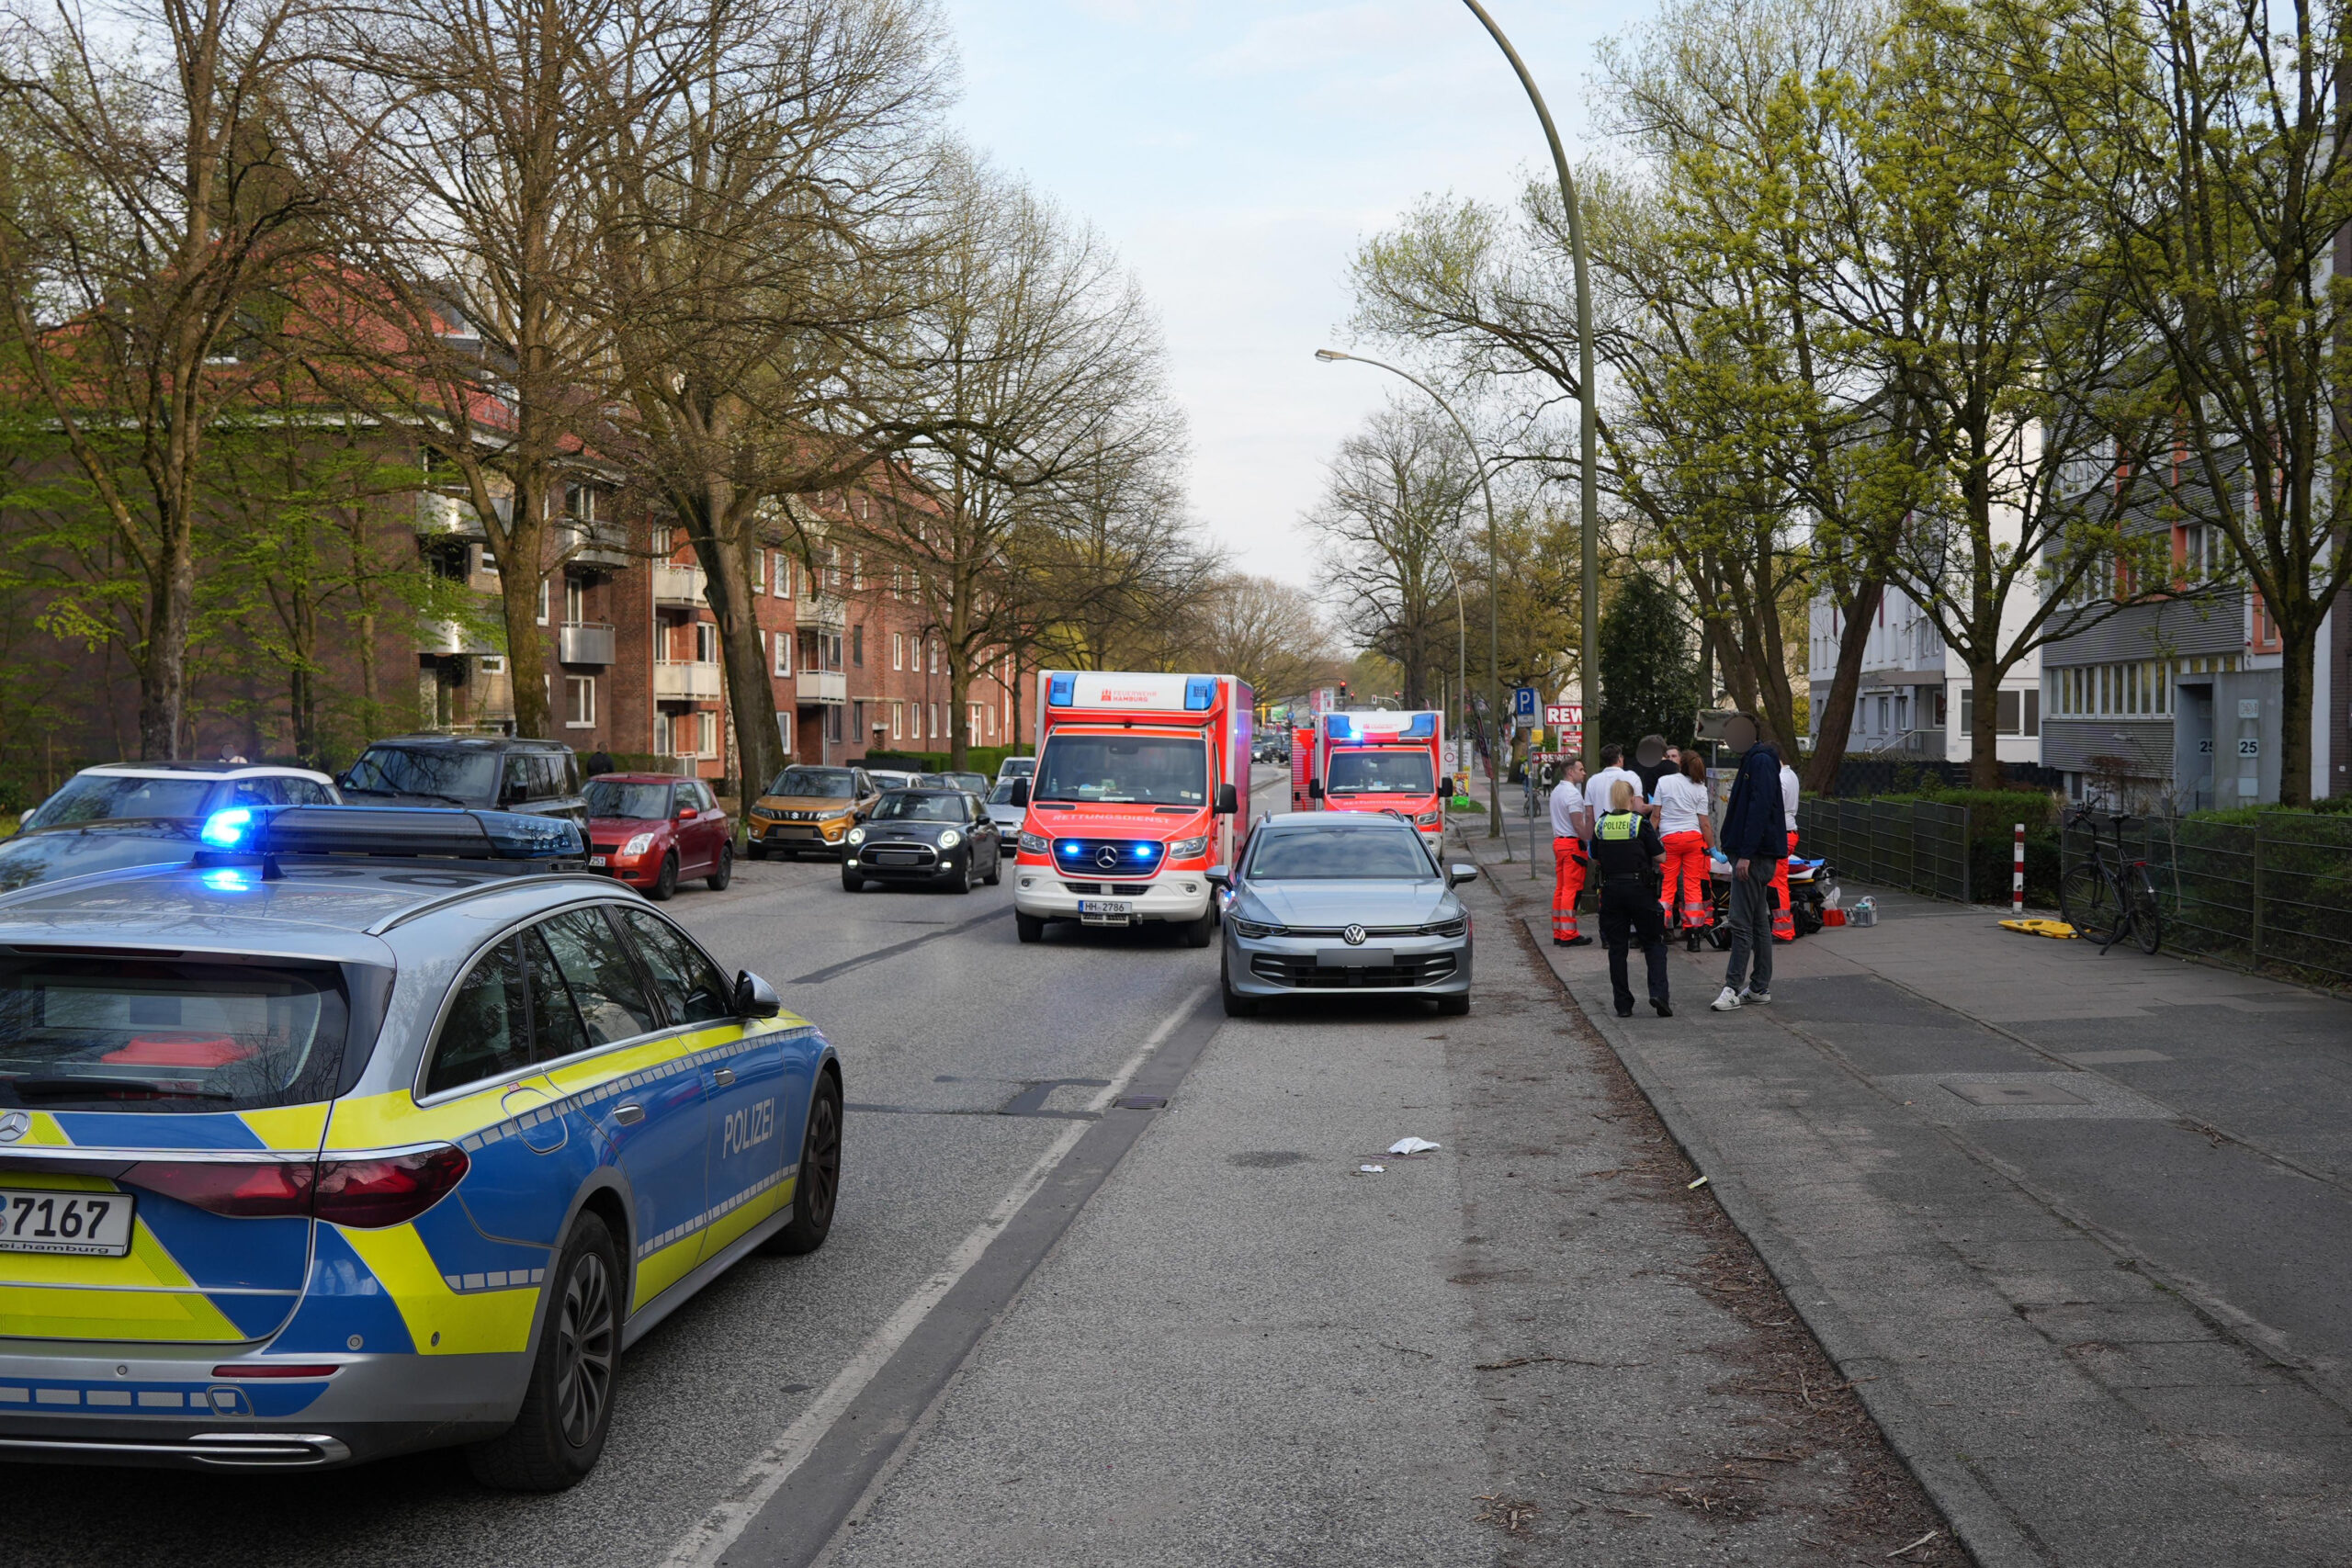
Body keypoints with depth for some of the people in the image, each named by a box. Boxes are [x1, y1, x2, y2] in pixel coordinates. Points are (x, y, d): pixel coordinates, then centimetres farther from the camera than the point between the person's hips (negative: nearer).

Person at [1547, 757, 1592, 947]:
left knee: (1560, 888, 11)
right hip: (1573, 844, -10)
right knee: (1572, 890, -7)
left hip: (1558, 842, 10)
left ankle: (1558, 933, 13)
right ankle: (1568, 935, -7)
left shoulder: (1556, 791, 16)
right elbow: (1578, 825, -18)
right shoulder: (1572, 793, -15)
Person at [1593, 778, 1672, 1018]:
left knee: (1617, 947, 7)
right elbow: (1660, 857, -5)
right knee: (1653, 943, 7)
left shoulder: (1600, 825, 3)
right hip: (1640, 888, -3)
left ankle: (1623, 1003, 6)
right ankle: (1658, 992, -12)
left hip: (1611, 889, 3)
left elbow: (1595, 860, 11)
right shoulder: (1640, 823, -7)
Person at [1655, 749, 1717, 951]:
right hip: (1693, 837, 1)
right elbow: (1705, 823, 1)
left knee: (1667, 885, 2)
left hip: (1668, 837, 0)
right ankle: (1693, 933, 2)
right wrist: (1713, 849, 5)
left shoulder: (1663, 782, 2)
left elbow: (1656, 815, 2)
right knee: (1693, 884, 3)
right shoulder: (1700, 789, 4)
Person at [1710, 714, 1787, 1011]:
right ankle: (1759, 988, 16)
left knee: (1741, 922, -9)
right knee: (1759, 921, 12)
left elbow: (1759, 809, -21)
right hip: (1758, 854, 11)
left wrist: (1745, 854, -24)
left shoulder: (1760, 761, -13)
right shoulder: (1752, 761, 18)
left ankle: (1733, 987, -9)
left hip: (1754, 854, -11)